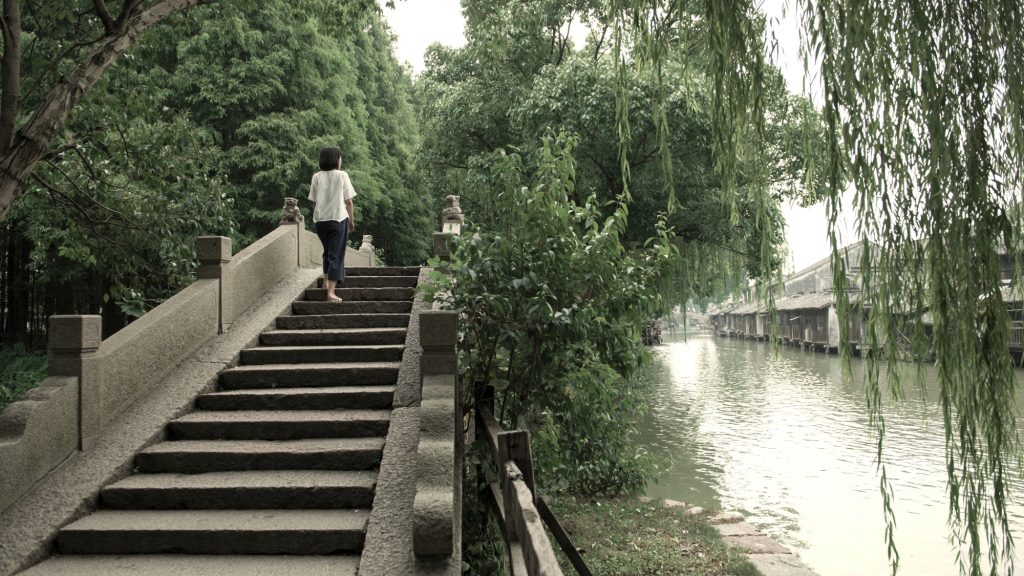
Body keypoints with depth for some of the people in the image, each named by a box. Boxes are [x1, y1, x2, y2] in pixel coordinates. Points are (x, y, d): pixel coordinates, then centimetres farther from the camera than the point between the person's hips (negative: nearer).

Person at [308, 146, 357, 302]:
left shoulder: (317, 177, 2)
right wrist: (351, 220, 7)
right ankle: (331, 292, -10)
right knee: (336, 255, -1)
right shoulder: (342, 175, -5)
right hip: (338, 218, -4)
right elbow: (348, 201, -4)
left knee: (328, 251, 25)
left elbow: (315, 200, 3)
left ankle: (326, 281, 35)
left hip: (320, 219, 4)